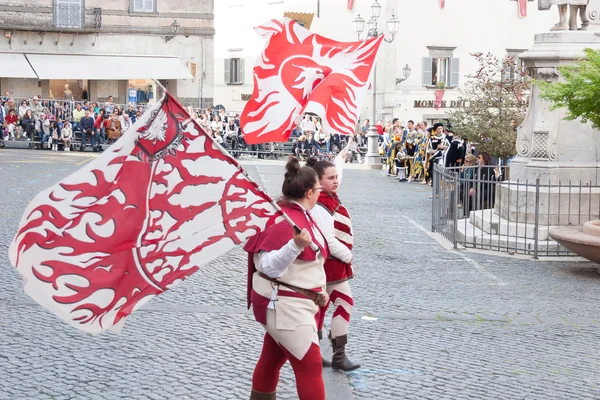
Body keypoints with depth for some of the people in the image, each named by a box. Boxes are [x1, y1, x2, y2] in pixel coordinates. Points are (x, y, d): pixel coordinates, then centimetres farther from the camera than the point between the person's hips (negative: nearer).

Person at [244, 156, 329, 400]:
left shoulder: (301, 215, 8)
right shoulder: (284, 220, -24)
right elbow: (269, 267, -31)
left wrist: (318, 289, 20)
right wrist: (296, 245, -43)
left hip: (292, 302, 10)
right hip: (284, 305, -10)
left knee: (272, 359, 20)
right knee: (309, 366, -5)